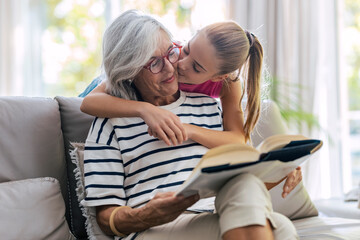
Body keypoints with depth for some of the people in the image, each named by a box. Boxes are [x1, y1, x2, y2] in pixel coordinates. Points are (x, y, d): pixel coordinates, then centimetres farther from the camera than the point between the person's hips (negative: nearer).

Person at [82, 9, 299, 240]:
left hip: (213, 221, 5)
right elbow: (106, 216, 4)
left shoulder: (205, 103, 22)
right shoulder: (111, 122, 7)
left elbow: (235, 170, 24)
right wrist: (144, 217, -19)